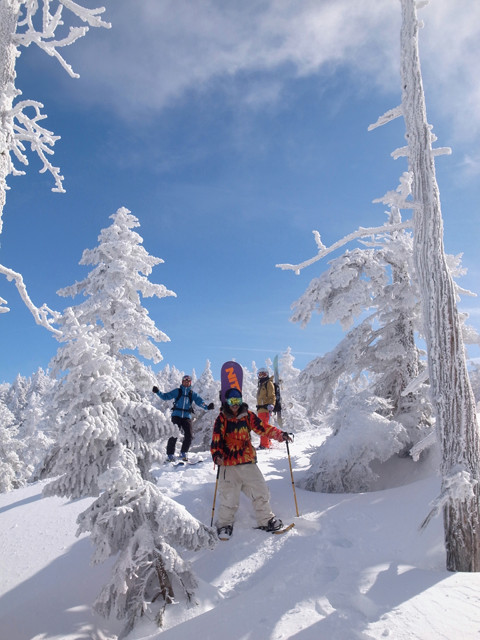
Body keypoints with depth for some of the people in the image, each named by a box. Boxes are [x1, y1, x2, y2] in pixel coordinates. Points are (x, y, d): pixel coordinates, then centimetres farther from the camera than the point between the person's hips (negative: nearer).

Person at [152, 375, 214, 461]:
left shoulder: (192, 393, 14)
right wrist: (158, 392, -6)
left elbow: (200, 401, 2)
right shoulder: (177, 391, 10)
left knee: (188, 435, -5)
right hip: (176, 415, -2)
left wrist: (207, 407, -15)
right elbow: (165, 396, 9)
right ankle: (170, 454, -1)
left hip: (187, 416, 2)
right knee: (174, 435, -10)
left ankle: (183, 454, 12)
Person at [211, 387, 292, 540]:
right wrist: (217, 455, -23)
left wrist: (280, 435, -9)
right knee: (229, 497, 0)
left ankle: (266, 519, 23)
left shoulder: (248, 416, 6)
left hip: (248, 462, 3)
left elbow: (263, 427, 3)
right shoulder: (221, 419, -2)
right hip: (228, 464, -3)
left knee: (260, 492, 7)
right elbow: (216, 439, -7)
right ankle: (224, 524, 19)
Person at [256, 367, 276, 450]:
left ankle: (265, 444, -12)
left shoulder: (269, 383, -3)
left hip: (265, 408, -9)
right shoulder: (261, 385, 23)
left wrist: (271, 405, -22)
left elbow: (272, 396, -11)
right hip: (260, 408, 9)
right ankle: (267, 442, 21)